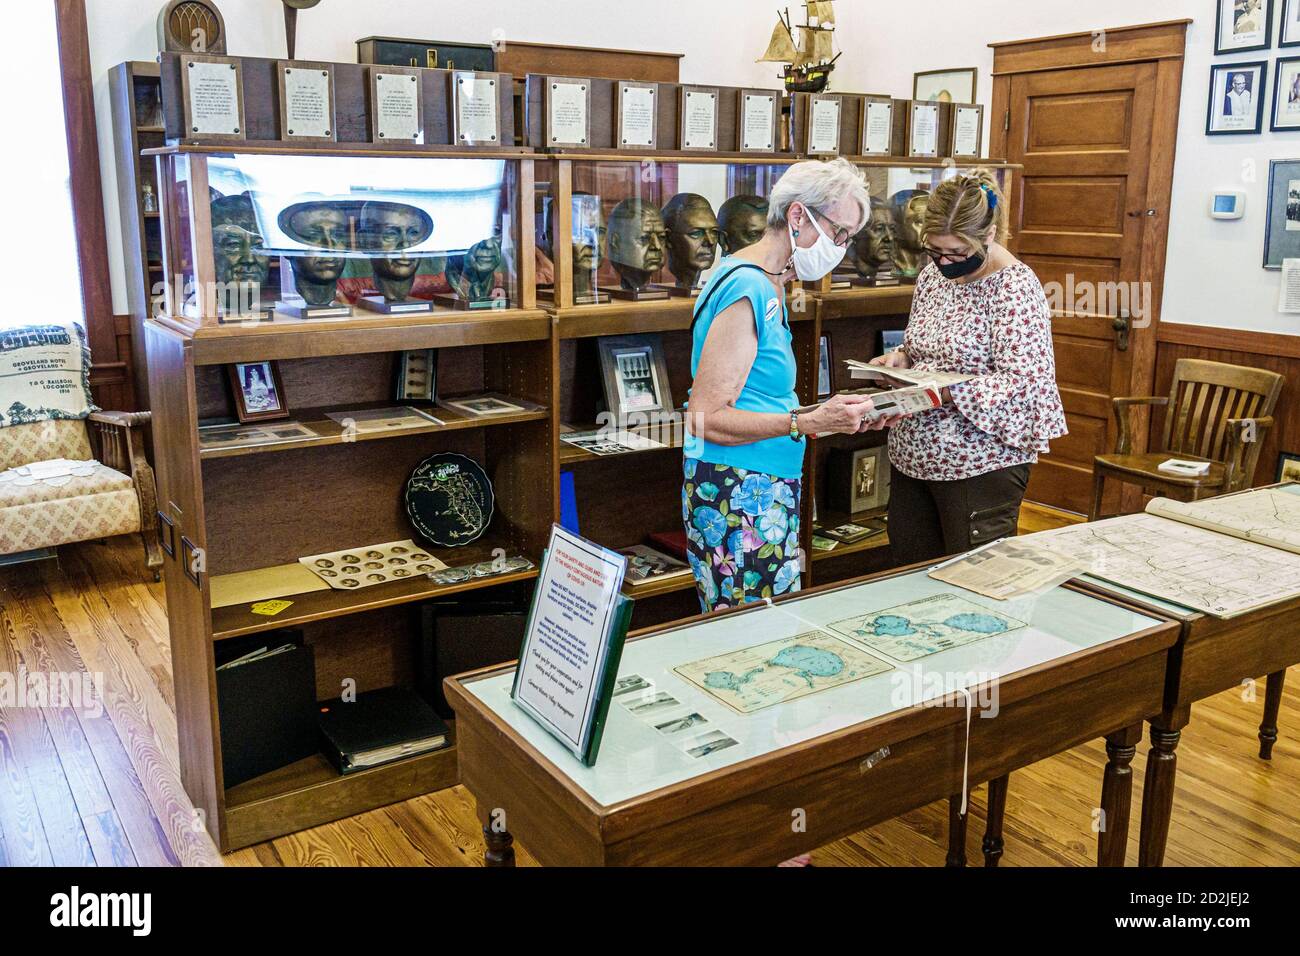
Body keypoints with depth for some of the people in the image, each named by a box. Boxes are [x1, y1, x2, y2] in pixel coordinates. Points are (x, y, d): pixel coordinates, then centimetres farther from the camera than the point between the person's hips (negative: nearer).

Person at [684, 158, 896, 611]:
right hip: (737, 498, -10)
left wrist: (838, 418, 13)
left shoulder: (768, 284, 15)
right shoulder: (747, 289, -16)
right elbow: (707, 418, -20)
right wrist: (809, 422, -24)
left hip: (767, 491, 10)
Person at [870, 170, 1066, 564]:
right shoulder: (932, 275, 8)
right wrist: (901, 358, -1)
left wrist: (942, 392, -27)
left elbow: (1019, 381, -20)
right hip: (912, 458, 7)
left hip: (978, 467, -7)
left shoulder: (1015, 288, -14)